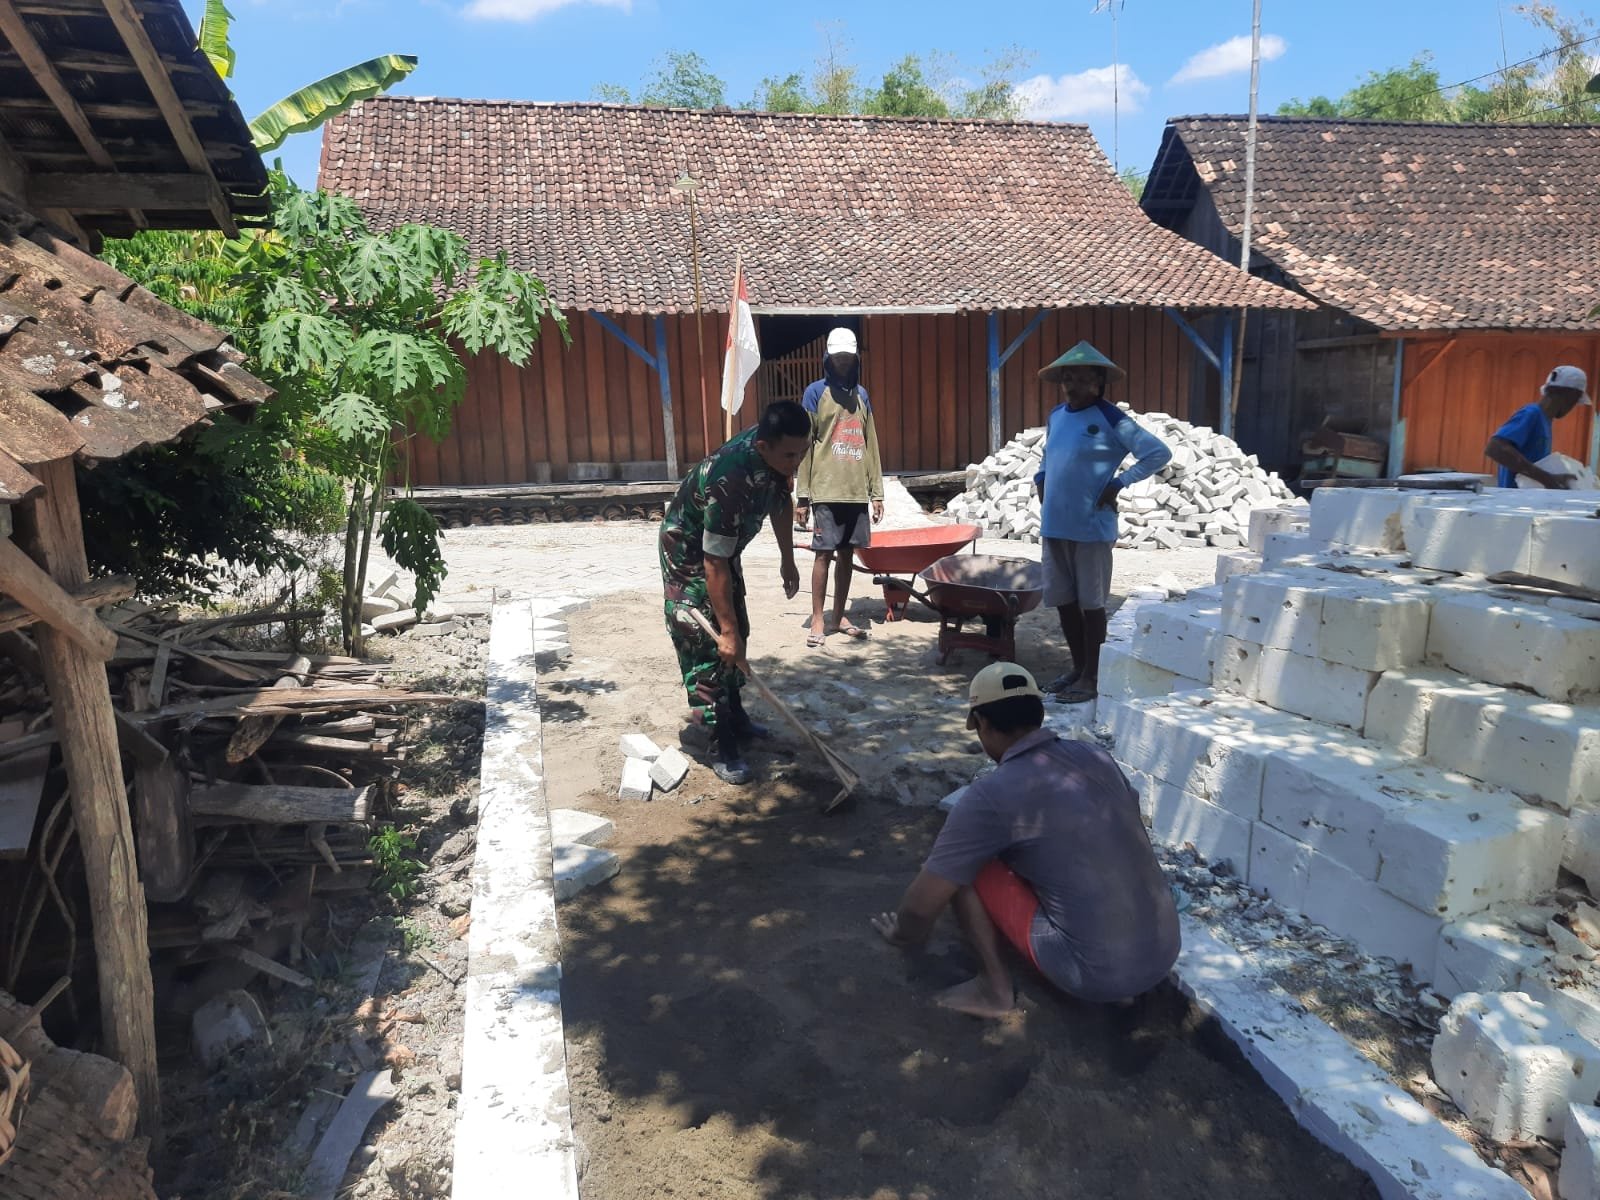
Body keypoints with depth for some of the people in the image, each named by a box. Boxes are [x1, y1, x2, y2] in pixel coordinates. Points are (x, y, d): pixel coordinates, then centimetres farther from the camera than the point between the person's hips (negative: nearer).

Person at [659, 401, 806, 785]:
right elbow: (714, 563, -35)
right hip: (689, 552, -8)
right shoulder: (730, 480, -40)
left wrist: (787, 559, 11)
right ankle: (720, 747, -1)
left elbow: (781, 502, 6)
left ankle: (732, 717, 31)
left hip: (724, 545, 8)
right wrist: (726, 628, -31)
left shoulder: (778, 455, -16)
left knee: (737, 634, 14)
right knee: (708, 647, -9)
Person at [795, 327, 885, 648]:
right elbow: (805, 446, -5)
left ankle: (839, 616, 19)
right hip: (826, 490, -5)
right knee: (824, 553, -4)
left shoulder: (862, 395, 14)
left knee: (847, 554, 9)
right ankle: (818, 621, 4)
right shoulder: (816, 392, -1)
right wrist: (802, 496, -9)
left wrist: (876, 492, 11)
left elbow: (870, 445, 15)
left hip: (857, 491, 5)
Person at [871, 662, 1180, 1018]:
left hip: (1094, 974, -7)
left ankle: (995, 987, 10)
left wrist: (902, 934, 15)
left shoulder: (991, 796, -15)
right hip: (1166, 954, 7)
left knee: (967, 865, 2)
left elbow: (923, 904, -8)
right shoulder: (1097, 757, 5)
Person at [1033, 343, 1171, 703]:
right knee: (1063, 600, 12)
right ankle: (1078, 667, 27)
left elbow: (1159, 453, -12)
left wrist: (1119, 483, -13)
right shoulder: (1055, 415, 10)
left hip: (1091, 528, -7)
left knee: (1091, 602, 1)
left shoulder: (1111, 420, -10)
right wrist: (1041, 478, 12)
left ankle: (1092, 677, 11)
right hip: (1054, 525, 7)